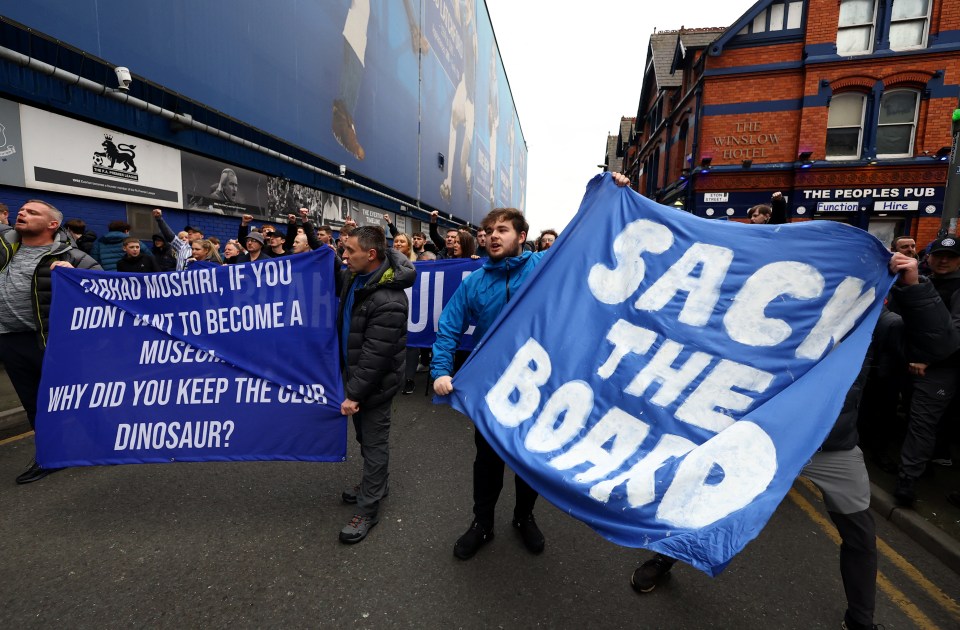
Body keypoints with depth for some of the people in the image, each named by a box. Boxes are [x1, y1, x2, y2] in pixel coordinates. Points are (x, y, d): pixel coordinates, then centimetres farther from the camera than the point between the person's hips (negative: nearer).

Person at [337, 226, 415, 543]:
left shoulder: (388, 301, -30)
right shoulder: (354, 276, -1)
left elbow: (375, 356, -27)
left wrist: (354, 393, -21)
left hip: (376, 381, -9)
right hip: (355, 371, 9)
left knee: (374, 442, 6)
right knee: (365, 435, 23)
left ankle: (368, 509, 22)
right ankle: (376, 483, 45)